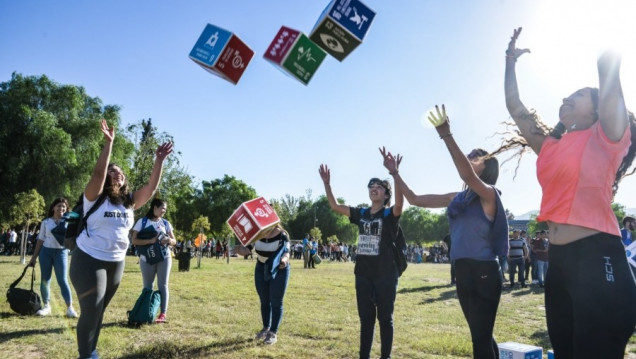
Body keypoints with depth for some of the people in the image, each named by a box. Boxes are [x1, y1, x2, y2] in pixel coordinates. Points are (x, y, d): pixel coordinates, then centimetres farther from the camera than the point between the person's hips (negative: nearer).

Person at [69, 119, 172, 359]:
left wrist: (159, 160, -14)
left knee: (100, 310, 17)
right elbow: (98, 172, -25)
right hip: (89, 260, -5)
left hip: (116, 262, 6)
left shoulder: (130, 201, 4)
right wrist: (109, 143, -31)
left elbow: (151, 187, -6)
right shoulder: (95, 197, -9)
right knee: (91, 311, -6)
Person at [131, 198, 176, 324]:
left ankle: (163, 314, 0)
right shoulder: (142, 222, -2)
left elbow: (174, 241, 10)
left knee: (163, 285, -1)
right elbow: (134, 240, -9)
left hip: (164, 257, 2)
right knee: (148, 287, 6)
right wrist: (150, 241, -24)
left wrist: (169, 240, -14)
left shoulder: (166, 223, 8)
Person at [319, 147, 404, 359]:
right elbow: (334, 206, 10)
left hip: (385, 275, -5)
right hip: (363, 274, 5)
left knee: (385, 318, 6)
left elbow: (400, 203, -30)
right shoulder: (361, 214, 8)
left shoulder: (390, 215, -7)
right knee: (366, 318, 14)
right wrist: (327, 183, -3)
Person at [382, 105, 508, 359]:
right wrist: (395, 174, 10)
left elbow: (467, 176, -30)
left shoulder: (488, 194, -8)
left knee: (481, 338, -5)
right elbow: (415, 200, 16)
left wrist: (446, 135, -38)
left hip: (483, 273, -8)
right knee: (481, 336, 17)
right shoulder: (456, 199, 13)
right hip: (463, 273, 8)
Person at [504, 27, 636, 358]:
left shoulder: (606, 137, 0)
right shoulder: (550, 145, 17)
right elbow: (515, 108, 22)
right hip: (559, 260, 7)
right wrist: (510, 61, 25)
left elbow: (608, 71, -7)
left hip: (598, 258, -7)